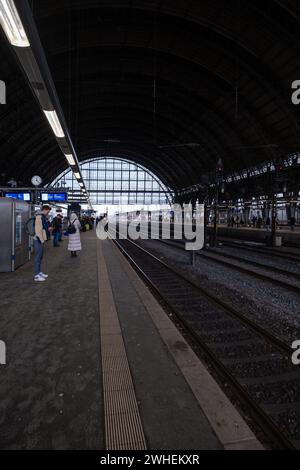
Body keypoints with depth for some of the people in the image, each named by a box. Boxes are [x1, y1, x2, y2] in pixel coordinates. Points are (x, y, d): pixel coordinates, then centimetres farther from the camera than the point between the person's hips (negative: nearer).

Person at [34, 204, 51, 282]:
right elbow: (38, 229, -23)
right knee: (38, 256, -6)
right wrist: (41, 240, -22)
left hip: (41, 239, 10)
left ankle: (39, 272, 28)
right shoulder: (39, 217, -16)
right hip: (39, 240, -10)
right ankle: (37, 275, -2)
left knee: (40, 256, 17)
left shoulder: (42, 217, 15)